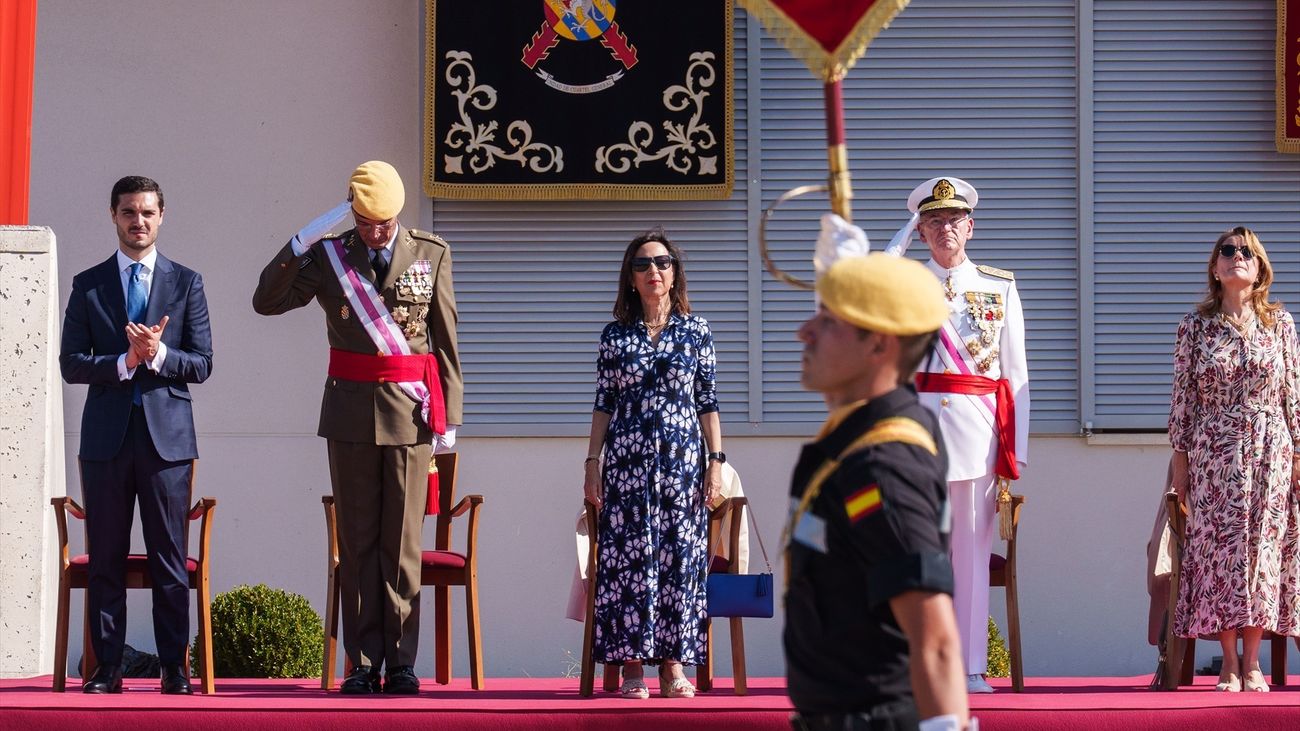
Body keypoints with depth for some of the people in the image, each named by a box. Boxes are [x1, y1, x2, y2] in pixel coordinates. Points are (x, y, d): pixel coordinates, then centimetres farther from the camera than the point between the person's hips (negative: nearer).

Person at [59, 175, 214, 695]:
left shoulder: (186, 283, 9)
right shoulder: (88, 286, 9)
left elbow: (202, 364, 4)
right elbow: (70, 364, 3)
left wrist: (159, 354, -14)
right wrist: (124, 362, -13)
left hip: (166, 435, -1)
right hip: (106, 436, 1)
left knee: (170, 558, -1)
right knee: (105, 558, 1)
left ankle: (174, 667, 3)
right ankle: (108, 666, 5)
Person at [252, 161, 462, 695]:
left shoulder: (431, 255, 4)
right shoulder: (329, 257, 4)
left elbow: (445, 339, 5)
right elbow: (266, 302, -2)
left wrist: (448, 416, 3)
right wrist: (302, 243, -13)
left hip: (409, 414, -1)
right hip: (350, 414, 1)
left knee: (401, 543, 1)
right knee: (357, 541, 3)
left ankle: (401, 662, 5)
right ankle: (363, 664, 7)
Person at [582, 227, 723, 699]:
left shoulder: (695, 331, 6)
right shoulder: (616, 335, 7)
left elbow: (709, 402, 6)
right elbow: (603, 404, 8)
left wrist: (716, 461, 0)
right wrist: (592, 462, 2)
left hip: (682, 461, 0)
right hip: (627, 461, 0)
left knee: (680, 554, -2)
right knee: (628, 555, -4)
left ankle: (674, 665, 3)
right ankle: (632, 667, -1)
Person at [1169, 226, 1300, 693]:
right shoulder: (1196, 326, 3)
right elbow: (1182, 396, 3)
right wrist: (1180, 459, 0)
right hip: (1213, 452, -1)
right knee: (1219, 547, -4)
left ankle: (1252, 663, 5)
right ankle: (1229, 664, 1)